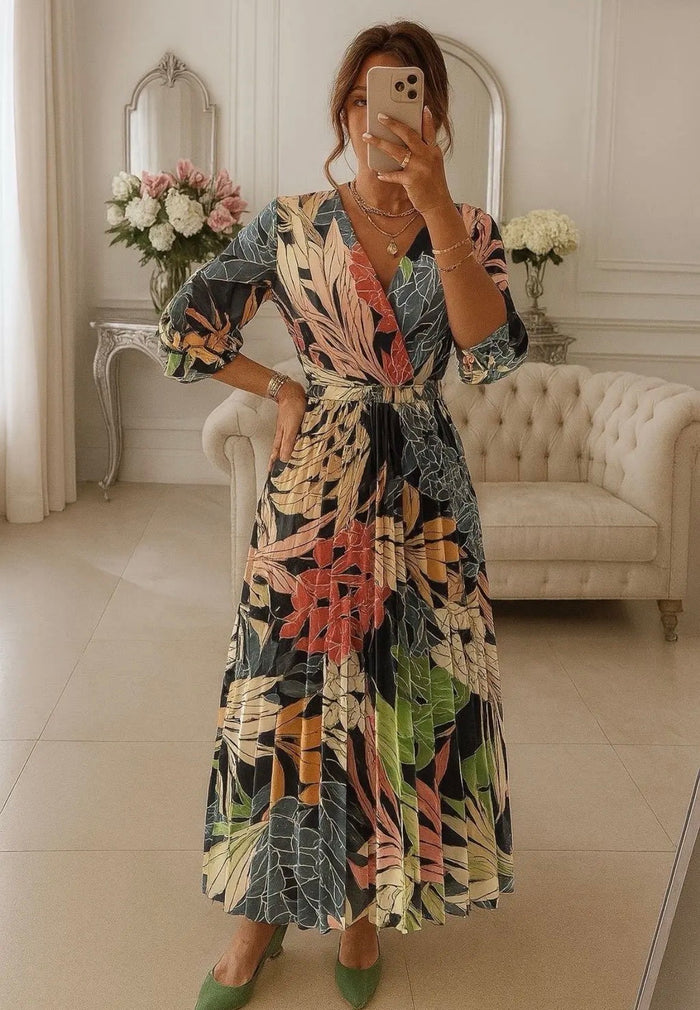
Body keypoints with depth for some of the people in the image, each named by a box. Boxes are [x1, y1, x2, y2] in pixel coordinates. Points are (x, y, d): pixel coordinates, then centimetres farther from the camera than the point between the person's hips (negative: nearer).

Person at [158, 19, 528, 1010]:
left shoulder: (468, 229, 2)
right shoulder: (290, 223, 0)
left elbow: (495, 356, -17)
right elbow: (184, 329, 5)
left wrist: (435, 208, -23)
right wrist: (282, 390, -1)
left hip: (425, 491, 1)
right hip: (315, 484, -1)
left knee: (417, 689, 7)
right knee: (287, 688, 4)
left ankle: (364, 899, 30)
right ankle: (267, 904, 25)